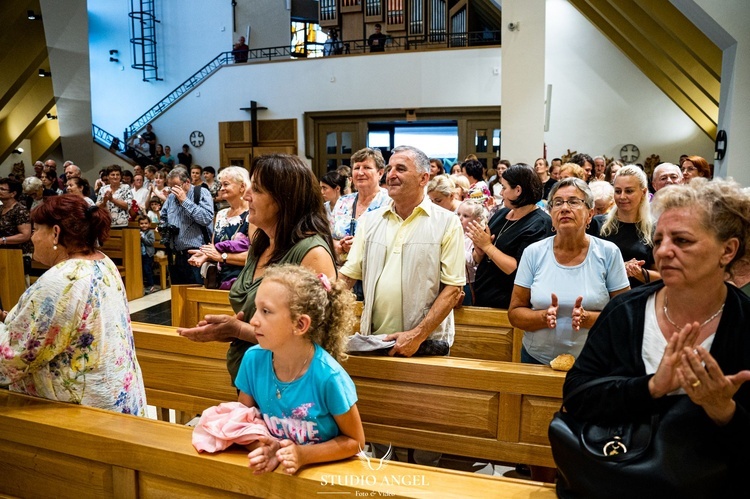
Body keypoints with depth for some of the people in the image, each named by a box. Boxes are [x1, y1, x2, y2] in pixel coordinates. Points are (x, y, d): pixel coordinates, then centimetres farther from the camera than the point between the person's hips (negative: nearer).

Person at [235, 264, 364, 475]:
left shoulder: (328, 376, -20)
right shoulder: (253, 359, -9)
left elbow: (354, 441, -7)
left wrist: (302, 455, -17)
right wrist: (261, 449, -14)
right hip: (271, 469, 3)